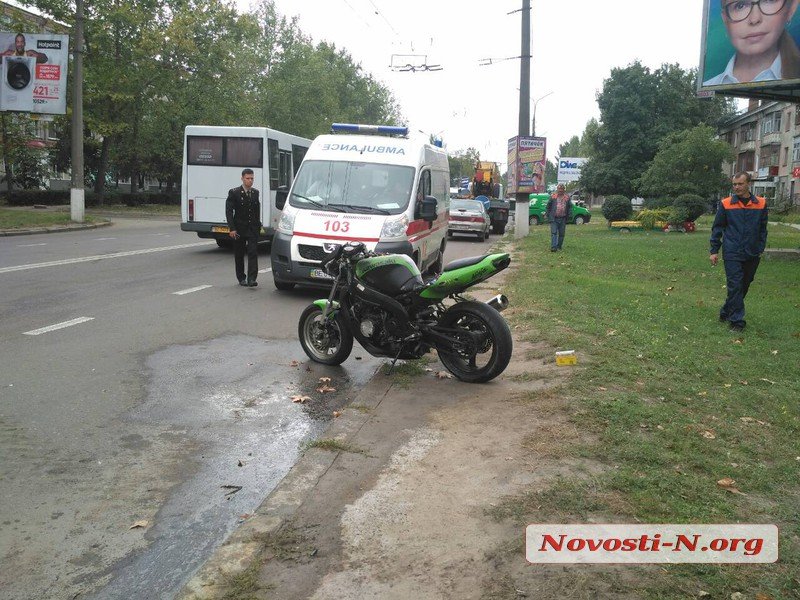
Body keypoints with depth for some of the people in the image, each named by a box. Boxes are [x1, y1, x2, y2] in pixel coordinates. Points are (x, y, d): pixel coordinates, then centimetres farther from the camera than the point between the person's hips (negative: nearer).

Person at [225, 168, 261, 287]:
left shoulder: (255, 193, 8)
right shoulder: (234, 193, -5)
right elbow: (229, 211, -8)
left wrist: (258, 226, 11)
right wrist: (232, 228, -15)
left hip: (253, 229, 2)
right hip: (239, 229, -2)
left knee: (253, 253, -10)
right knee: (239, 255, 8)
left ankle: (251, 279, -14)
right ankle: (241, 278, 21)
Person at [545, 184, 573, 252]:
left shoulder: (567, 198, 8)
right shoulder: (553, 197, 3)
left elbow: (570, 207, 14)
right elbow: (548, 206, 9)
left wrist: (569, 215, 4)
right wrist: (547, 214, 3)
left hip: (563, 219, 3)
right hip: (554, 218, -2)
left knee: (561, 233, 7)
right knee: (553, 233, -10)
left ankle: (559, 246, 18)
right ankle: (553, 247, -16)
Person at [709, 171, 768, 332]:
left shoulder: (761, 204, 3)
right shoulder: (726, 204, -2)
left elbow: (763, 229, 11)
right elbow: (717, 228, 3)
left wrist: (760, 248, 6)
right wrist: (714, 250, 0)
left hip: (752, 254, 3)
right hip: (732, 254, -3)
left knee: (744, 286, 11)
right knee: (735, 286, -7)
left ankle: (726, 311, 27)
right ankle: (737, 320, -2)